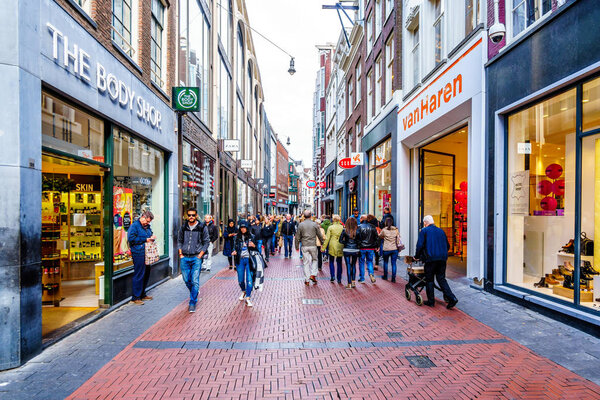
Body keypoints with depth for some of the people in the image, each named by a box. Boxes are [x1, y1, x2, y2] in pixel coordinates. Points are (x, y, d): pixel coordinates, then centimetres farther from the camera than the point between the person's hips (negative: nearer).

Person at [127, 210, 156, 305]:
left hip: (146, 254, 9)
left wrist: (152, 238, 6)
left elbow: (150, 235, 30)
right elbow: (131, 239, -17)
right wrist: (145, 240, -15)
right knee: (139, 276, -4)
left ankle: (142, 294, 27)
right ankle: (135, 297, 6)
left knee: (146, 274, 14)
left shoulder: (147, 227, 17)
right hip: (138, 254, -9)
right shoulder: (134, 226, -8)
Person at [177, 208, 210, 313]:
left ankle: (193, 303, 4)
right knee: (187, 280, 11)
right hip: (184, 258, 4)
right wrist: (180, 254, 5)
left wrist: (200, 255, -6)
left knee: (195, 281, -7)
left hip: (196, 258, -3)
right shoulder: (183, 227, 7)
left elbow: (206, 242, 1)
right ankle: (194, 293, 39)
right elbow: (179, 241, 15)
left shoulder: (202, 227, -2)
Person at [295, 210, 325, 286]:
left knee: (306, 262, 6)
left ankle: (307, 280, 9)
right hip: (313, 245, -1)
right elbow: (320, 235, 3)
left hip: (304, 246, 1)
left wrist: (297, 246, 13)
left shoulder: (301, 225, -1)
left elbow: (297, 237, 3)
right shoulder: (315, 224, -2)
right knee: (314, 260, 18)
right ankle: (313, 274, 4)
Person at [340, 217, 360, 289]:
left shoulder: (345, 230, -9)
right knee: (353, 265, 18)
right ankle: (353, 282, 20)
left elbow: (340, 240, -7)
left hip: (347, 250, -1)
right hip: (355, 251, 1)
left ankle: (349, 284, 6)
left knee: (348, 266, 4)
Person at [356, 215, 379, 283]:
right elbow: (376, 237, 6)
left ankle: (362, 278, 12)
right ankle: (371, 273, -7)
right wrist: (376, 246, 12)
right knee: (370, 261, 16)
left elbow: (357, 237, -12)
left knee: (361, 262, 8)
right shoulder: (372, 227, 5)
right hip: (371, 247, 3)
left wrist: (357, 245, -4)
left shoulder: (359, 227, -7)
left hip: (362, 248, -3)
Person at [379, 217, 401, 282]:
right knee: (394, 263, 6)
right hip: (394, 249, 2)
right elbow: (398, 239, 4)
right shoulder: (396, 230, -1)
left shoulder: (384, 230, -7)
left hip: (386, 249, -2)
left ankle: (385, 276, 26)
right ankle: (393, 278, 6)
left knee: (385, 262, 16)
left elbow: (380, 236, 11)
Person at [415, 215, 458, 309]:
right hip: (442, 259, 5)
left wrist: (417, 256, 5)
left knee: (429, 280, 7)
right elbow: (447, 246, 20)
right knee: (442, 279, 12)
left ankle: (431, 301, 12)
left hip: (430, 259, -5)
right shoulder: (441, 231, 14)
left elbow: (420, 246, -8)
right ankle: (452, 298, -1)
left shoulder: (424, 231, -1)